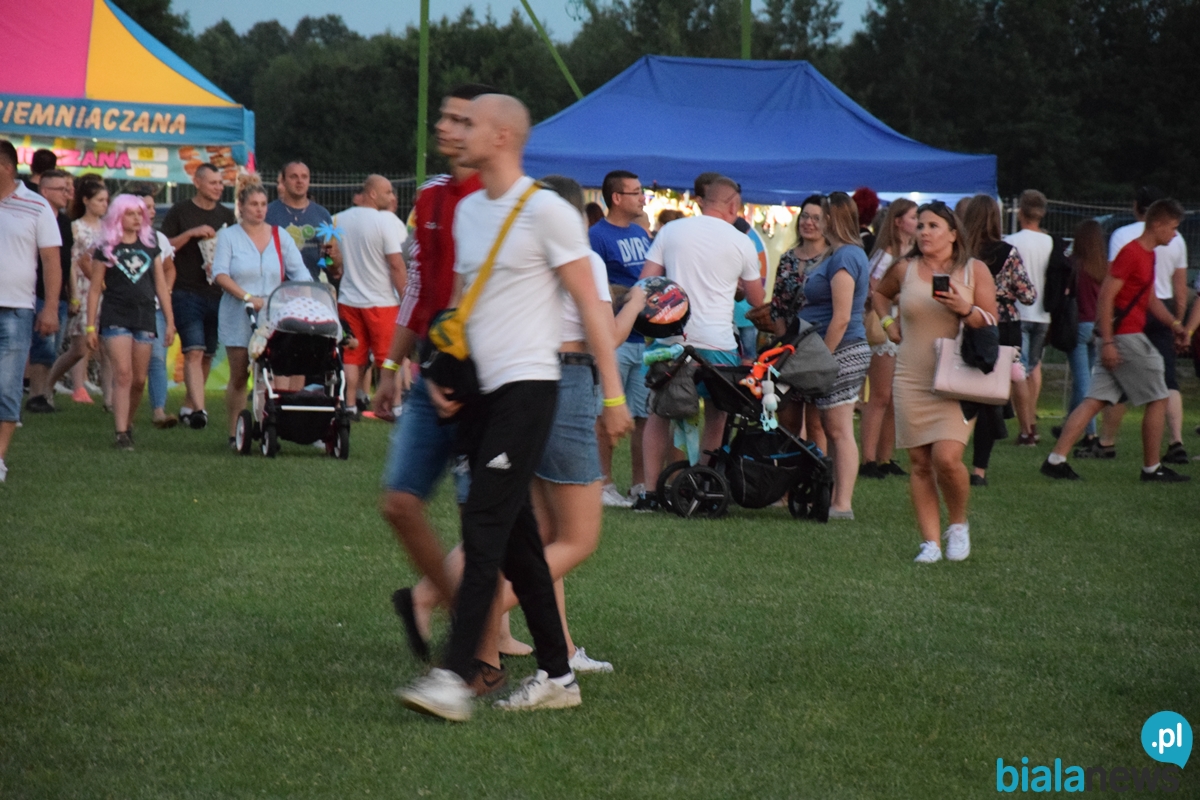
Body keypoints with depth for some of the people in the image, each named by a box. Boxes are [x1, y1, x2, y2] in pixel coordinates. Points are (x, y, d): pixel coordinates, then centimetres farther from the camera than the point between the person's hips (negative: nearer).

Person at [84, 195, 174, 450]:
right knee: (123, 374, -14)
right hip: (115, 317, -3)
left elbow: (161, 285, 12)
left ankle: (128, 424, 24)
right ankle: (121, 434, -17)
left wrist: (170, 321, 7)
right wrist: (90, 326, -1)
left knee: (139, 380, 5)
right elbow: (95, 289, 2)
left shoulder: (150, 246, 10)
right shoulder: (106, 249, 1)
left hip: (145, 317, 3)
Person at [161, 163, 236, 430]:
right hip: (187, 294, -5)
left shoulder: (227, 216, 15)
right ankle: (198, 409, -25)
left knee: (208, 355, 8)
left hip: (218, 295, 5)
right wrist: (191, 233, -13)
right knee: (194, 352, -16)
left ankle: (189, 406, 21)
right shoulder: (180, 212, 3)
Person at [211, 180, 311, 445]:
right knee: (239, 377, 4)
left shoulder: (280, 236, 10)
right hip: (239, 318, -1)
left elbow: (300, 273, 5)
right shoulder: (228, 236, 4)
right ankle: (234, 432, 12)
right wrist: (247, 297, -20)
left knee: (277, 378, -11)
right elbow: (220, 274, -8)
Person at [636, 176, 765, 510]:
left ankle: (650, 492, 6)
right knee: (715, 420, 12)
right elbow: (756, 299, 12)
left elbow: (646, 283, 2)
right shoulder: (741, 242, 1)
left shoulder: (670, 231, 4)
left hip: (671, 337, 2)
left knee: (659, 414, 12)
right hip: (717, 342, -1)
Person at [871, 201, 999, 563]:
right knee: (919, 462, 1)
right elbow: (880, 293, 29)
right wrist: (888, 322, 13)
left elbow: (992, 325, 0)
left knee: (947, 458, -17)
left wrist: (966, 310, -18)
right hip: (911, 379, 3)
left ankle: (958, 523, 8)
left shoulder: (974, 271, 2)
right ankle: (930, 541, 6)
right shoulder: (905, 269, 8)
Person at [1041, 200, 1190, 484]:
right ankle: (1152, 469, 8)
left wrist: (1174, 324, 18)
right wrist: (1107, 342, -22)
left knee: (1095, 401, 3)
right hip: (1125, 337, -9)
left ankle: (1056, 460, -3)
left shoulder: (1148, 255, 18)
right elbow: (1105, 296, -19)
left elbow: (1150, 298, 31)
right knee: (1158, 399, 1)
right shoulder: (1130, 253, -13)